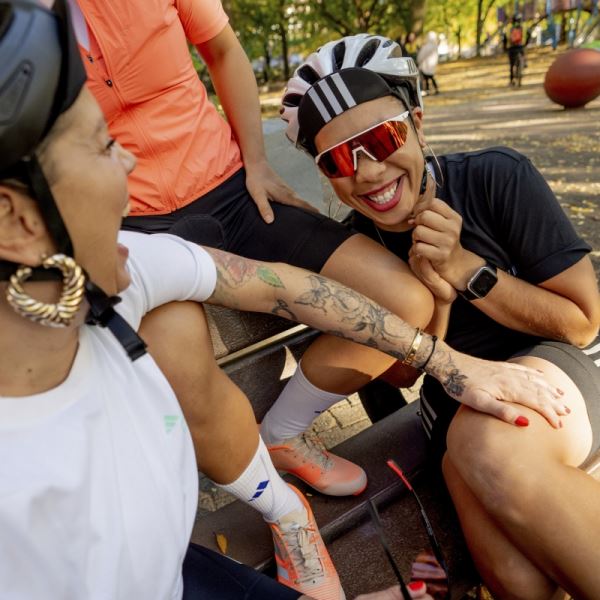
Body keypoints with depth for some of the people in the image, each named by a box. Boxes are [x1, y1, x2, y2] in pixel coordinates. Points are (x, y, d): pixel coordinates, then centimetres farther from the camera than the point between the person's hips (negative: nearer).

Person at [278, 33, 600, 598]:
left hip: (553, 363, -1)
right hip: (458, 398, 2)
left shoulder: (497, 178, -16)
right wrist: (436, 295, -22)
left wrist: (465, 268, -23)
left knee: (492, 448, -36)